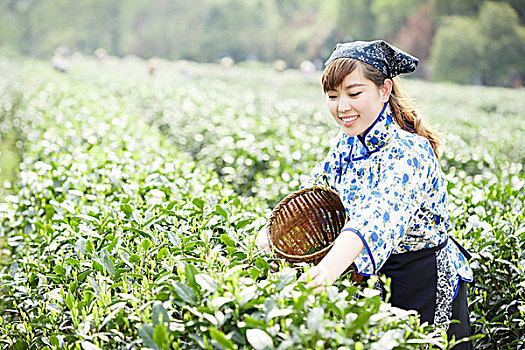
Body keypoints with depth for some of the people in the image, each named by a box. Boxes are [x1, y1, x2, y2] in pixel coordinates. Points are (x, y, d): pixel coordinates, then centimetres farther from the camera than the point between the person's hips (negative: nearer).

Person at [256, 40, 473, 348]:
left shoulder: (408, 152, -27)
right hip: (370, 275, 7)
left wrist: (331, 267, -61)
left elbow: (379, 215, -45)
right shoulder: (349, 140, -2)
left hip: (426, 288, -7)